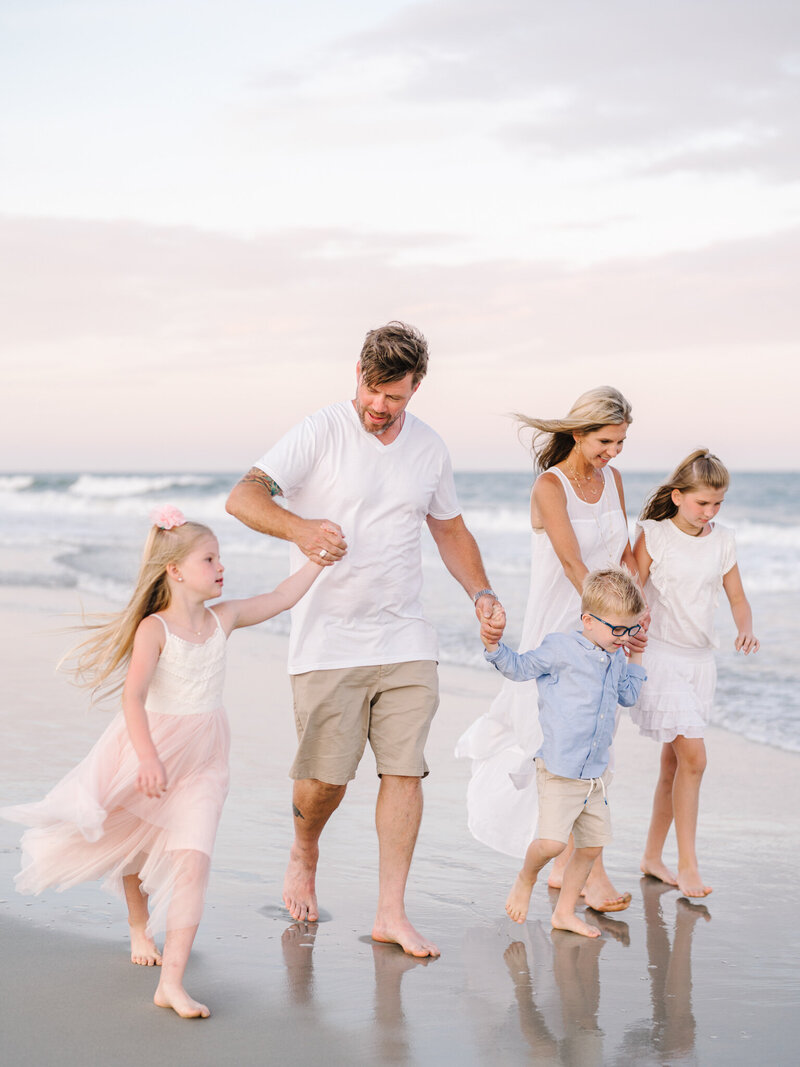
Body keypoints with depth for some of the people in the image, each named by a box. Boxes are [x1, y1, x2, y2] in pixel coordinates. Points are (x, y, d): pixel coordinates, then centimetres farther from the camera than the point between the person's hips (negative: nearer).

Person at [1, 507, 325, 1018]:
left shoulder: (223, 618, 0)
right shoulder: (154, 630, -17)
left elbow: (281, 598, 10)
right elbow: (133, 697, -25)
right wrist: (148, 759, -34)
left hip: (202, 761, 3)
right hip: (151, 750, -3)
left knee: (192, 861, -14)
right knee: (136, 852, 20)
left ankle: (172, 980, -20)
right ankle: (140, 928, 51)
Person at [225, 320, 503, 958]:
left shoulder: (429, 449, 9)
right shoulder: (320, 434, -7)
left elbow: (450, 528, 24)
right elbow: (243, 497, -18)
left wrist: (482, 594, 9)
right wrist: (300, 528, -37)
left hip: (406, 640, 4)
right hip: (327, 642, -4)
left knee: (405, 770, -3)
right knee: (326, 778, -1)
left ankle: (391, 914, 5)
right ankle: (304, 851, 32)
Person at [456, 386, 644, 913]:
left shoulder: (612, 480, 10)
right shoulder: (550, 486, -12)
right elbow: (573, 563, -21)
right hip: (558, 631, -7)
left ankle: (565, 866, 19)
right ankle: (593, 872, -5)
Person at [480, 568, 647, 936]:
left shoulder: (616, 660, 11)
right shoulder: (562, 649, -7)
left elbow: (628, 695, 29)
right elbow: (520, 667, 0)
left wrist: (636, 657, 23)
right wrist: (494, 647, -16)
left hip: (595, 773, 7)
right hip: (559, 770, -7)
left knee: (592, 845, 9)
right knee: (551, 842, -16)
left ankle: (565, 912, 23)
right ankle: (526, 878, 17)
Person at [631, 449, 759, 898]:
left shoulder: (723, 541, 5)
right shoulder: (654, 535, -8)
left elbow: (737, 597, 10)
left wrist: (747, 629, -10)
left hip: (701, 659, 5)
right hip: (662, 654, -5)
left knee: (674, 763, 11)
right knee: (693, 756, -14)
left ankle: (653, 856, 25)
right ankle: (688, 864, -6)